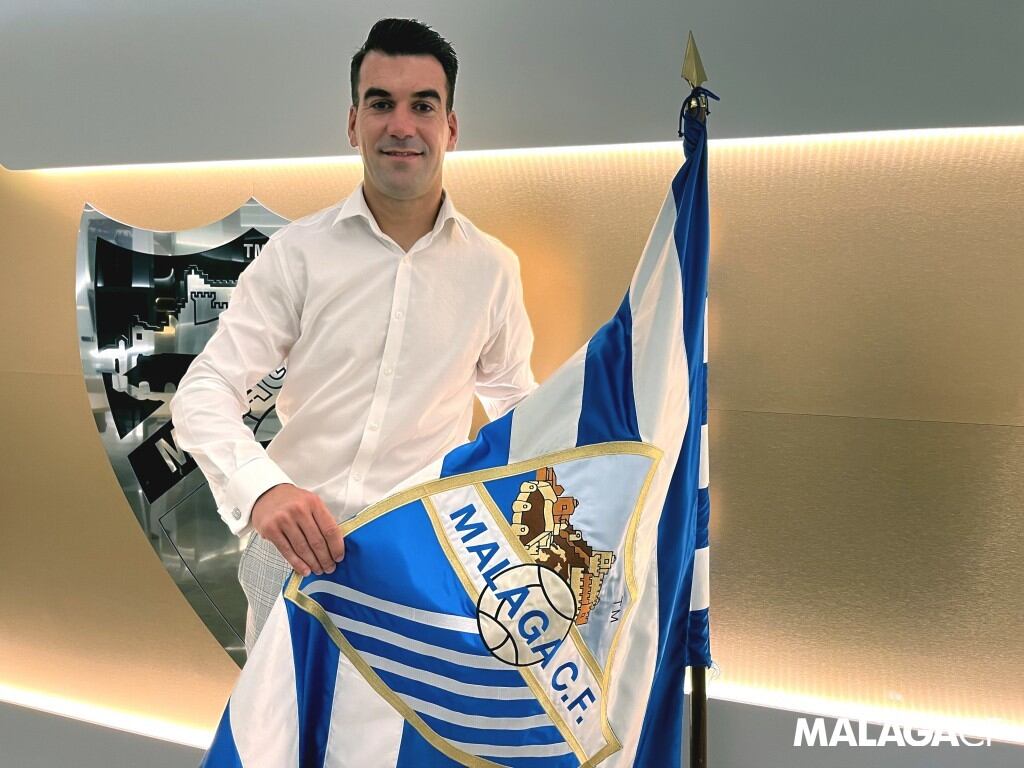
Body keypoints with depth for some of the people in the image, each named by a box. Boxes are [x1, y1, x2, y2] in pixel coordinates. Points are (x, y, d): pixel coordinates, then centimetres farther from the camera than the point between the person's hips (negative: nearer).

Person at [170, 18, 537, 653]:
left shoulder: (493, 267, 1)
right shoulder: (298, 252, -5)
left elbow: (514, 399, 16)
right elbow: (205, 391, -8)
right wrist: (260, 487, -27)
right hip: (294, 549, 0)